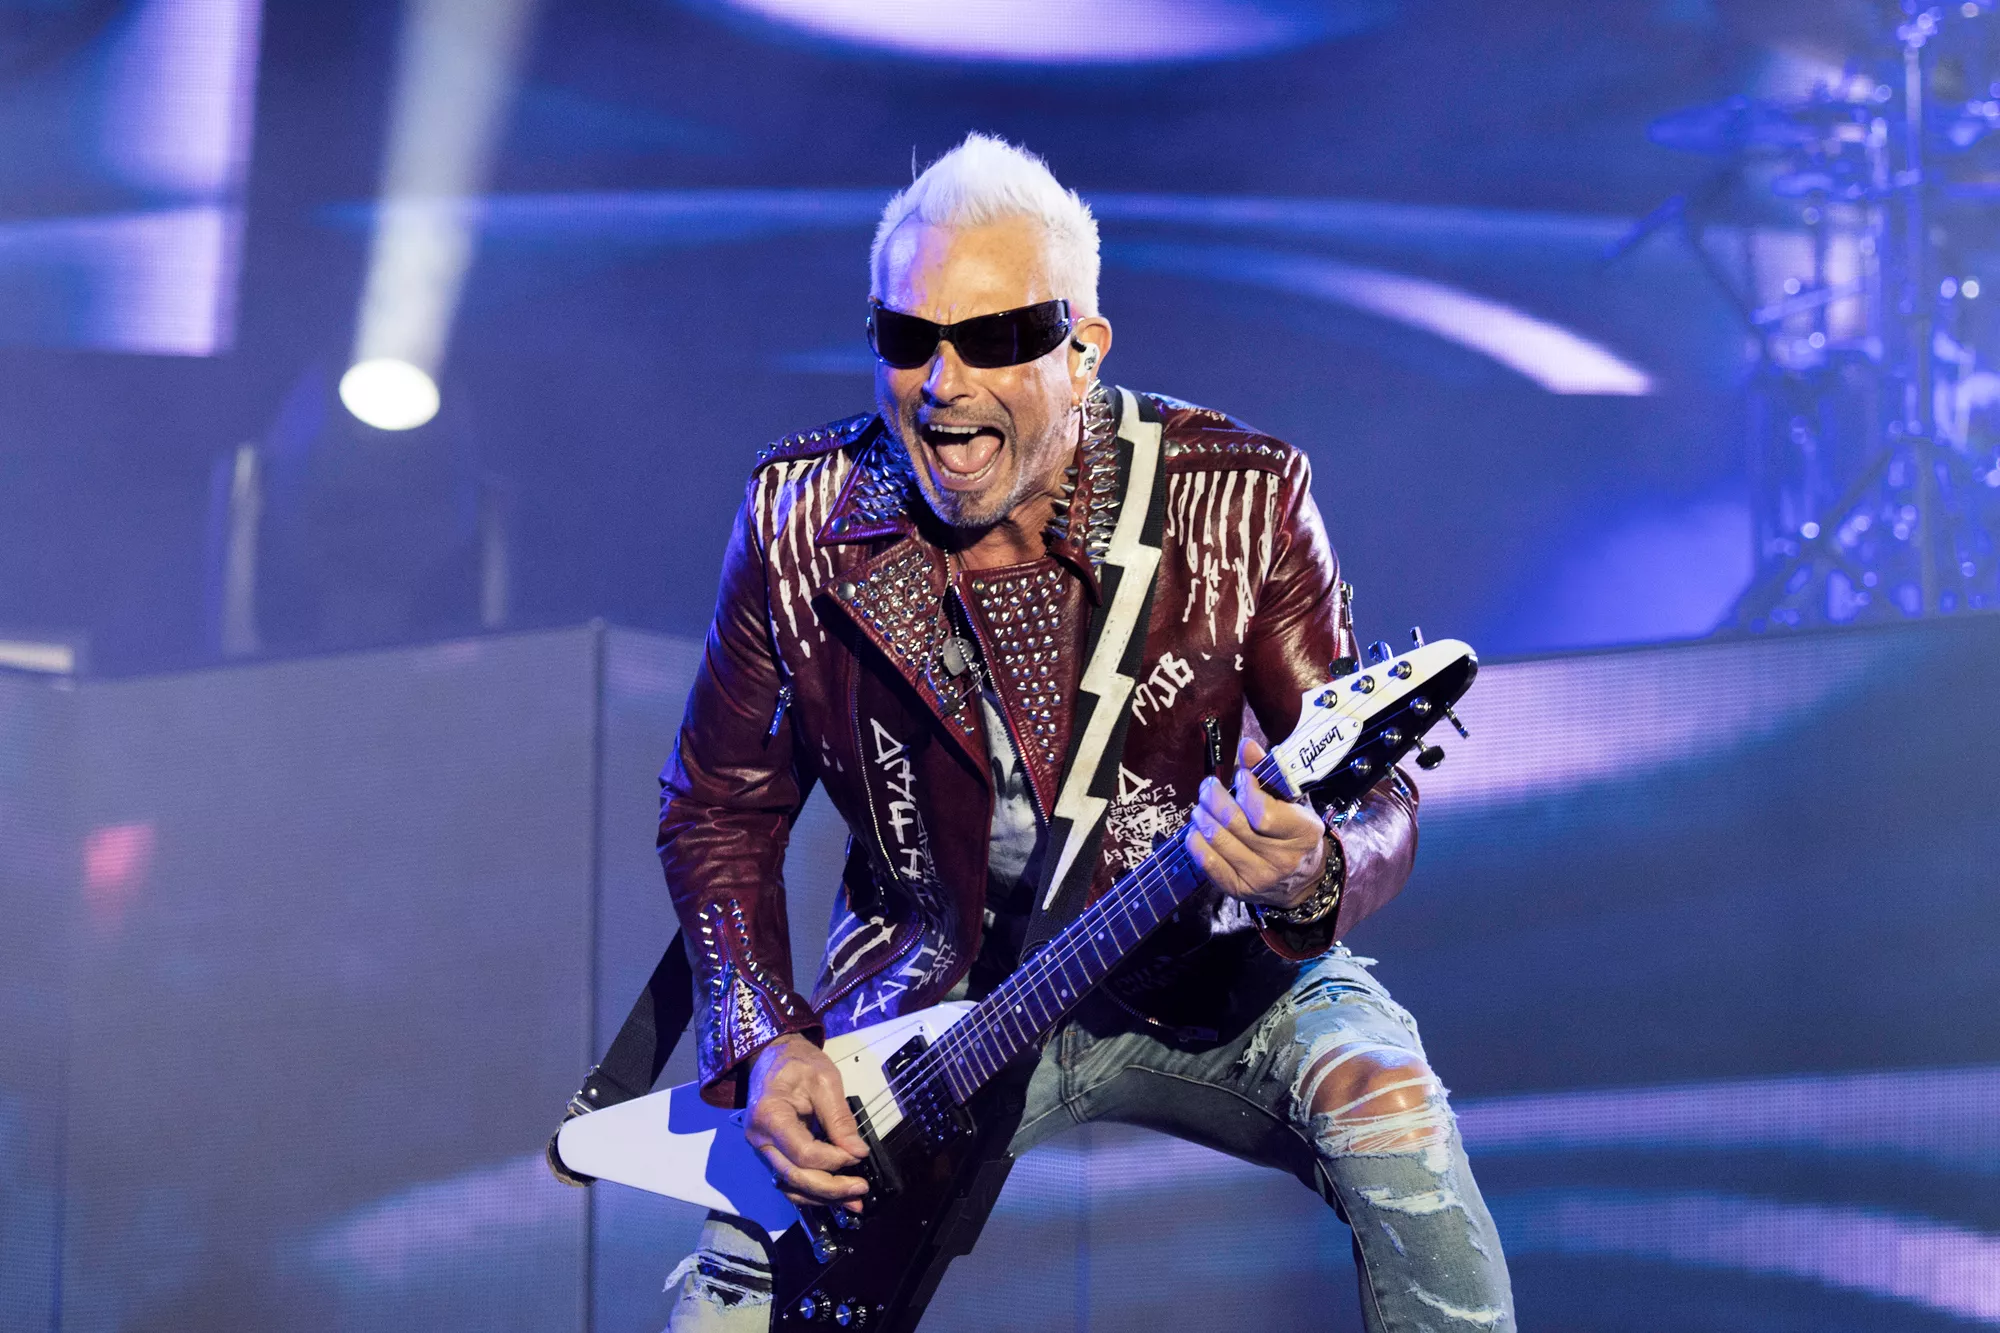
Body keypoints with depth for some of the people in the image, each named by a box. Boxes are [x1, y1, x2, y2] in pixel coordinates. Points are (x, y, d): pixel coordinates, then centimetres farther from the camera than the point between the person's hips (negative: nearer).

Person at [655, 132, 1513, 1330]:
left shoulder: (1241, 502, -15)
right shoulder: (800, 521, -10)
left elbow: (1378, 798, -13)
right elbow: (720, 809, 2)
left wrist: (1312, 877, -39)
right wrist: (766, 1042, -13)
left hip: (1203, 974, 0)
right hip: (935, 985, 1)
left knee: (1388, 1110, -29)